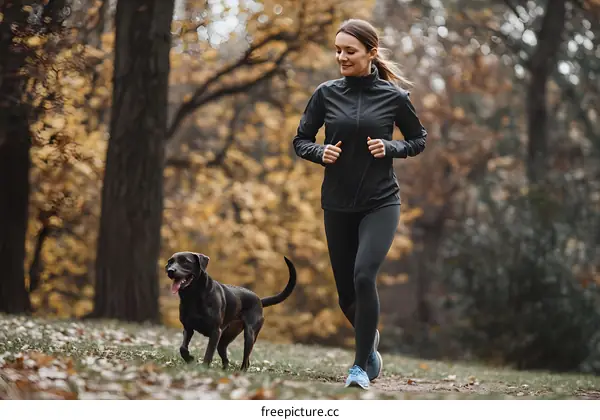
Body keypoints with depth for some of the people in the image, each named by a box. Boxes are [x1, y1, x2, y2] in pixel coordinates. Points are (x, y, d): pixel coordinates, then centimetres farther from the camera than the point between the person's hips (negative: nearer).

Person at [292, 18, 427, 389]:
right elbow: (300, 141, 7)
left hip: (381, 203, -3)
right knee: (346, 292, 9)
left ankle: (361, 365, -9)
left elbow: (418, 140, 7)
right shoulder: (326, 94, -1)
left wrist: (389, 148, -12)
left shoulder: (393, 96, -5)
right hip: (337, 205, 3)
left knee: (364, 276, -23)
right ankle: (370, 338, 43)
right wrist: (320, 152, -14)